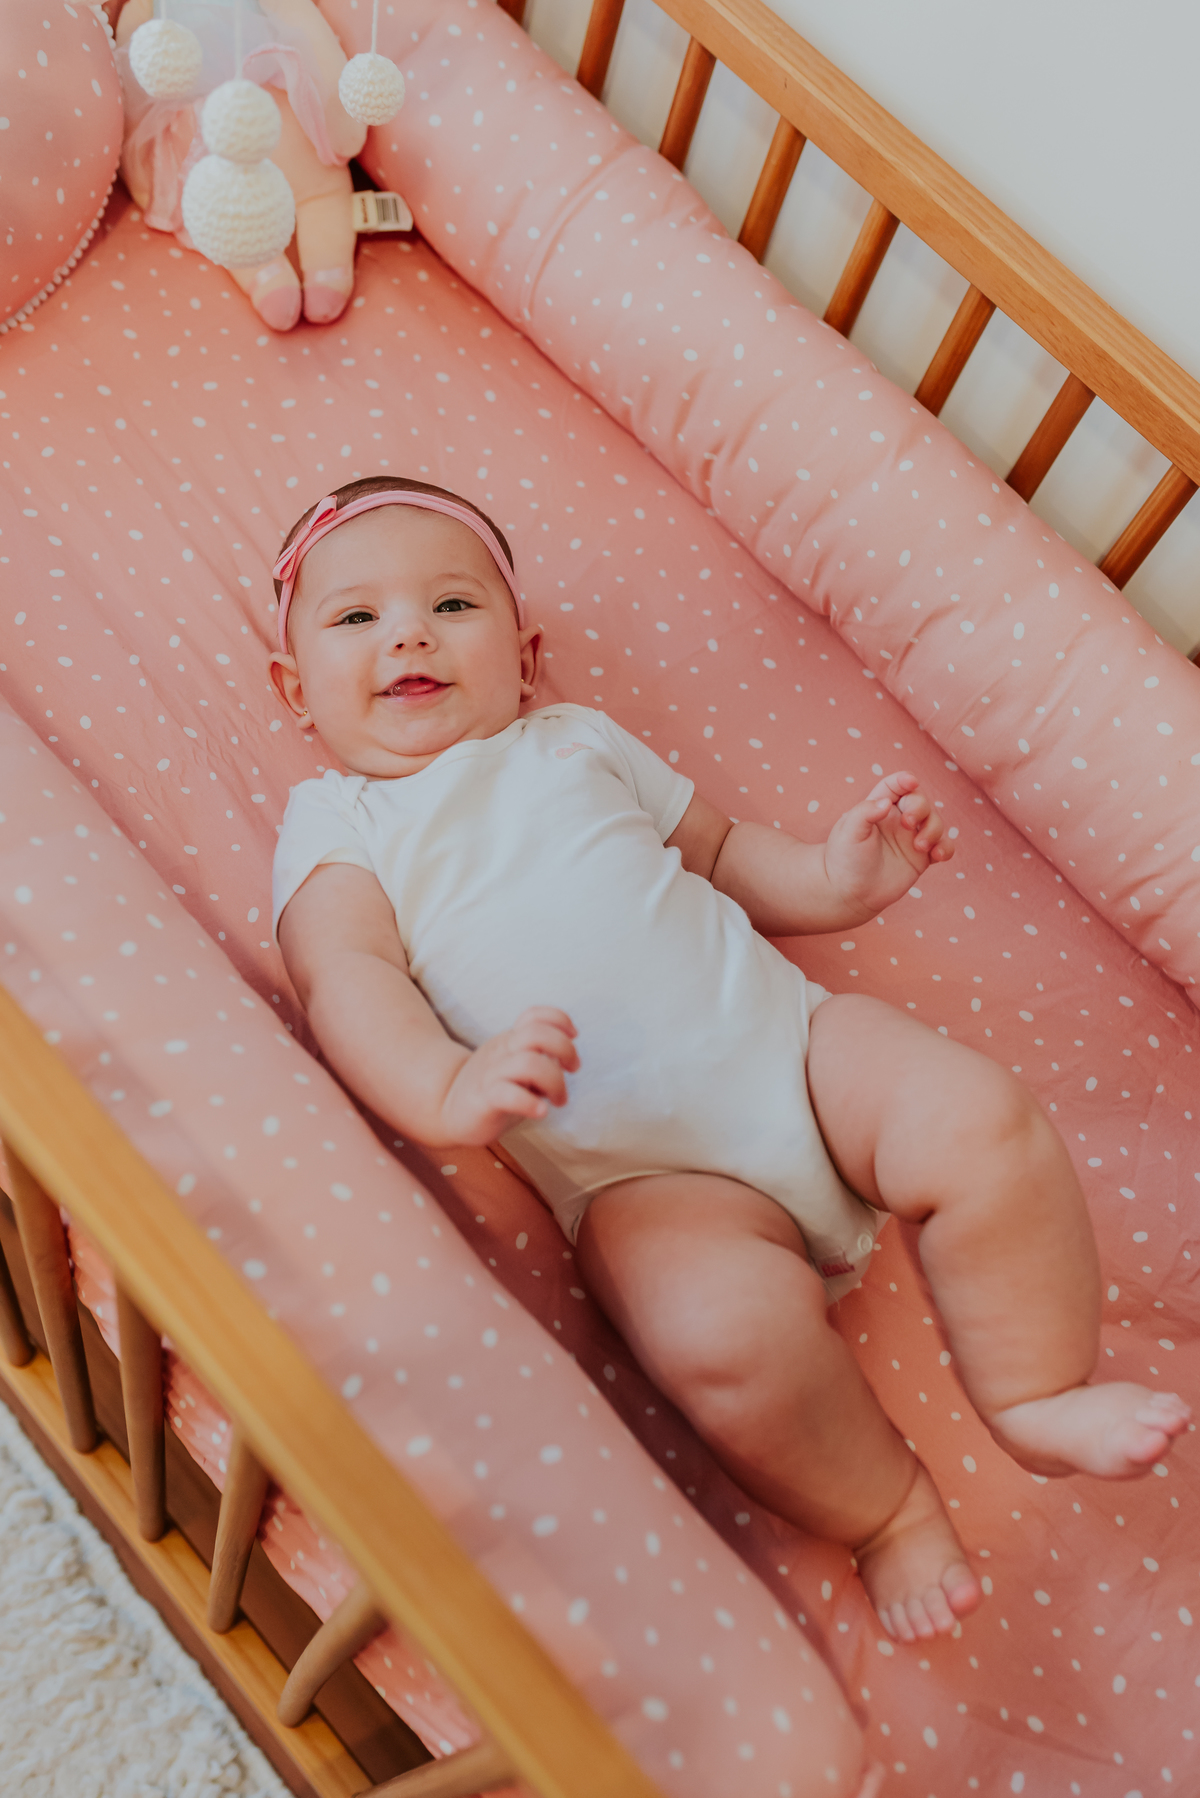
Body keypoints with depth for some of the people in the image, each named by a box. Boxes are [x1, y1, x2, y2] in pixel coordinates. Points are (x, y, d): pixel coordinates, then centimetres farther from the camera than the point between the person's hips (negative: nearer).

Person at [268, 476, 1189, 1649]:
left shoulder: (578, 742, 22)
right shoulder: (336, 822, 11)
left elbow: (715, 853, 26)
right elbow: (347, 972, -7)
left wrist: (829, 879, 4)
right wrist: (446, 1089, -29)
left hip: (790, 1037, 4)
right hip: (644, 1169, -4)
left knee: (983, 1120, -19)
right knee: (727, 1327, -30)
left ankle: (1039, 1397, 2)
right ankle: (888, 1508, -2)